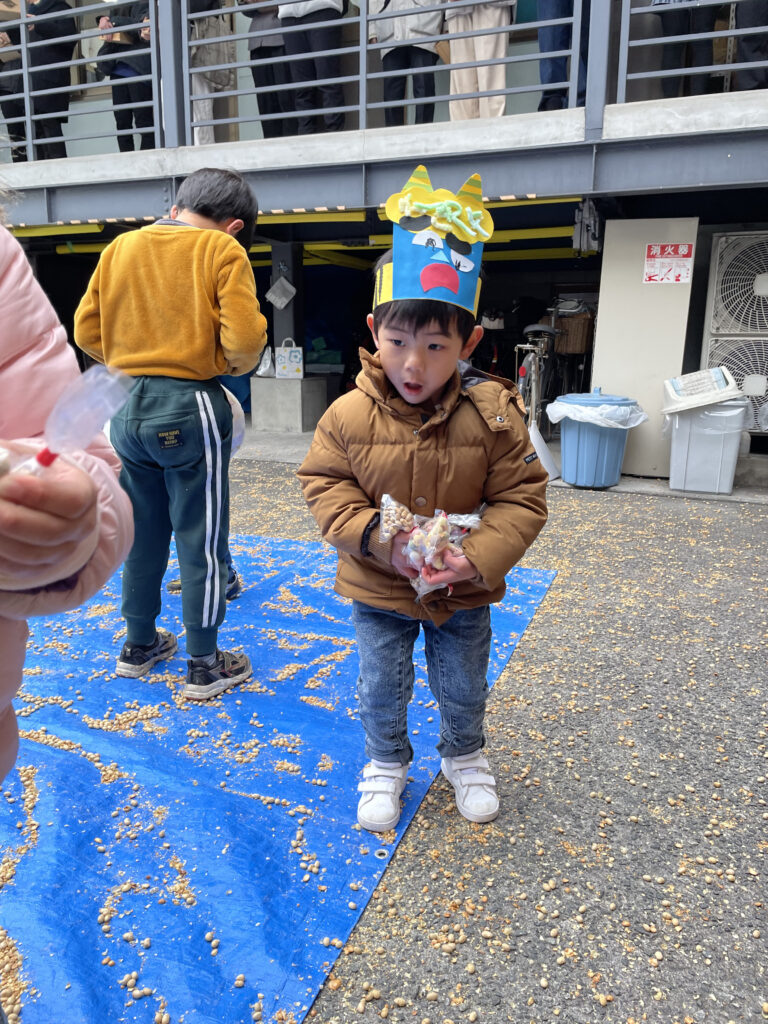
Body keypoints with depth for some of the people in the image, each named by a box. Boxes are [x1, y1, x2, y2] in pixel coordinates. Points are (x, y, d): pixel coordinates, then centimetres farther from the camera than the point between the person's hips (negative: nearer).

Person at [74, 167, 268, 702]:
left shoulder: (120, 246, 10)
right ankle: (205, 665, 17)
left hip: (127, 408, 6)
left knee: (142, 533, 18)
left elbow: (87, 329, 9)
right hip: (189, 407, -5)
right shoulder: (223, 250, -6)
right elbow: (244, 337, -16)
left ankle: (139, 645, 33)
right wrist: (231, 365, 4)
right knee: (201, 540, 5)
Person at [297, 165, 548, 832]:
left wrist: (478, 558, -26)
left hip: (462, 594, 1)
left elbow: (521, 499, -12)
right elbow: (326, 486, -9)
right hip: (378, 590, 0)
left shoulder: (493, 414, -17)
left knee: (463, 687, 20)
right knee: (382, 688, 16)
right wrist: (382, 543, -23)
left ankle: (465, 758, 50)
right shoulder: (349, 415, -16)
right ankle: (387, 764, 44)